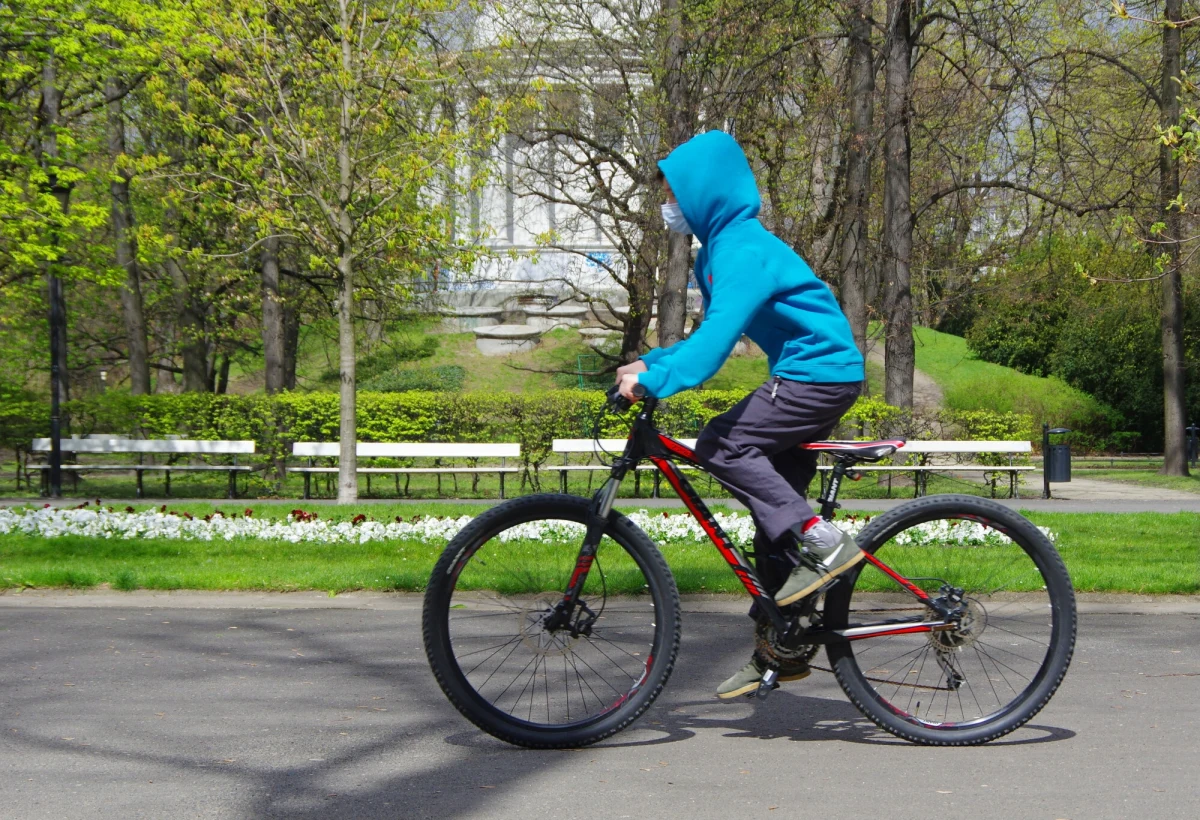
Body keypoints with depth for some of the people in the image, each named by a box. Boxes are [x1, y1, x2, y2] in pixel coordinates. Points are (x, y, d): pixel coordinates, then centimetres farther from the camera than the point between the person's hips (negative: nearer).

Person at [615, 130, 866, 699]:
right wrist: (650, 363, 7)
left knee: (720, 446, -18)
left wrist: (655, 379, -35)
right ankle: (777, 649, 14)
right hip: (815, 375, 10)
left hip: (821, 372, -10)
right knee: (774, 516, 9)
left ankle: (823, 543, -16)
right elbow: (712, 335, 19)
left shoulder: (745, 249, -17)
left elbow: (720, 334, -30)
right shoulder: (719, 249, 15)